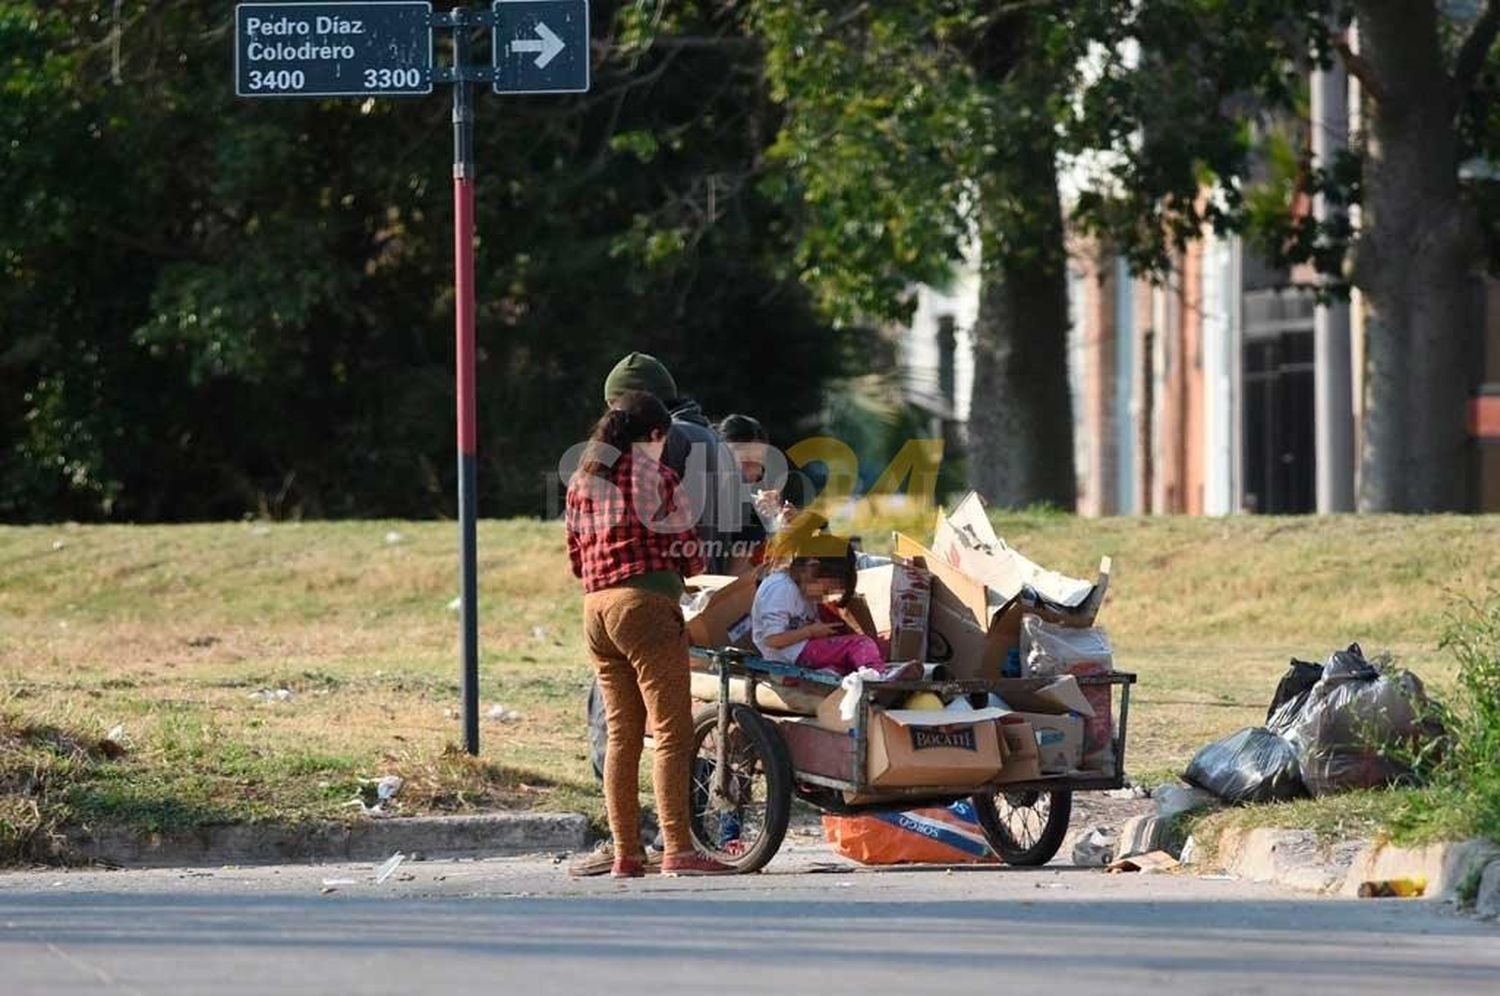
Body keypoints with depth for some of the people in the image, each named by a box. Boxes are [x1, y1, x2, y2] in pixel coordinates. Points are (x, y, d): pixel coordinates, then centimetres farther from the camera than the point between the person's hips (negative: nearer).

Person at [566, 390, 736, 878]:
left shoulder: (581, 481, 17)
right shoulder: (654, 475, -3)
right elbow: (685, 552, -5)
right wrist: (697, 562, 16)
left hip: (595, 608, 7)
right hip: (646, 605, -7)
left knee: (622, 734, 10)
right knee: (672, 731, -9)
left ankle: (626, 853, 8)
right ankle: (678, 848, -17)